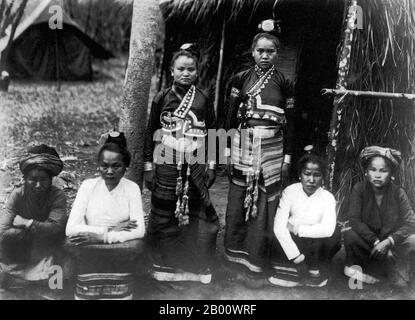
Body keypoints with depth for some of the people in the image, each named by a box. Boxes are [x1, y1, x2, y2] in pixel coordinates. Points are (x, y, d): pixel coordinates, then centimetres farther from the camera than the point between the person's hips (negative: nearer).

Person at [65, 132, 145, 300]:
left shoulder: (132, 188, -1)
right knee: (72, 243, -26)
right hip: (89, 255, 1)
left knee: (135, 245, -28)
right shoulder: (88, 185, 0)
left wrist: (101, 237, -21)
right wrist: (109, 230, -16)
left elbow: (139, 231, -13)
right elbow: (71, 229, -10)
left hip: (121, 253, 0)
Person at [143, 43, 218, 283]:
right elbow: (151, 133, 8)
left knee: (201, 216, -2)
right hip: (166, 166, 0)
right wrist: (148, 166, 3)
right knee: (163, 217, 2)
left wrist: (212, 166, 3)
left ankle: (200, 269, 11)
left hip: (196, 167, 0)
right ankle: (164, 267, 17)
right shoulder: (162, 99, 6)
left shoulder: (203, 100, 6)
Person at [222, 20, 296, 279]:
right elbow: (231, 116, 8)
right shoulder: (241, 79, 7)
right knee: (238, 198, 4)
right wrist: (227, 148, 3)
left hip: (272, 149, -1)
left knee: (265, 202, 0)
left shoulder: (284, 84, 5)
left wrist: (288, 158, 2)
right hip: (242, 146, 1)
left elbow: (290, 122, 6)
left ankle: (257, 260, 11)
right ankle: (235, 253, 19)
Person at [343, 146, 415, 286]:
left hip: (392, 242, 1)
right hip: (366, 241, -1)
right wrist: (375, 241, -29)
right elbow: (354, 219, -17)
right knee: (349, 236, -30)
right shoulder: (359, 189, -10)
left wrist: (388, 241, -31)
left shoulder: (398, 193, -9)